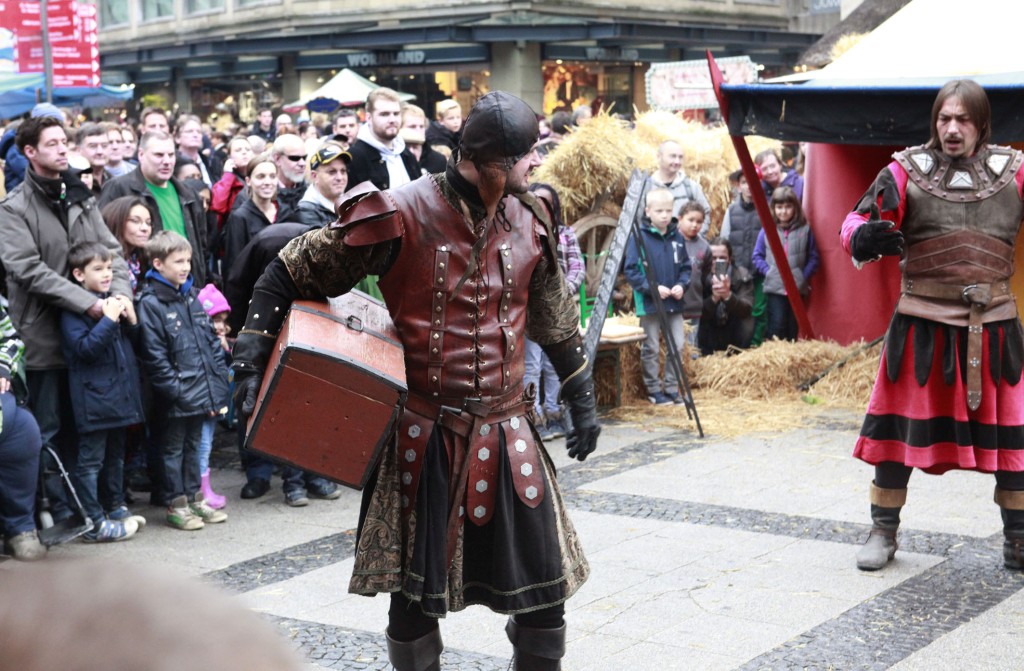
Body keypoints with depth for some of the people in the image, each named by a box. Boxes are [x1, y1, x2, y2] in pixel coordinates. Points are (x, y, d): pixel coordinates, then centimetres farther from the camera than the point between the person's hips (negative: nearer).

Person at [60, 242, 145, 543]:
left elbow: (134, 342, 19)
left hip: (120, 392, 8)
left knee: (116, 454, 18)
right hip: (93, 396, -8)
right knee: (90, 460, -3)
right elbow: (83, 348, -20)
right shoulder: (73, 309, -11)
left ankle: (115, 507, 30)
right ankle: (93, 523, -1)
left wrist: (131, 320, -1)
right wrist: (108, 320, -25)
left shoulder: (114, 300, 11)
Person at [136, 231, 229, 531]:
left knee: (193, 445, 17)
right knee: (173, 449, 6)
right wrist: (177, 390, -18)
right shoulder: (150, 304, -12)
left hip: (202, 391, 7)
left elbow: (212, 341, 13)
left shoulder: (192, 297, 10)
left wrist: (219, 382, 6)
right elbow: (154, 356, -16)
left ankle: (195, 499, 27)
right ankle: (176, 504, 15)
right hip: (175, 399, -7)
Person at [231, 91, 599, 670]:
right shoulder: (401, 216, -14)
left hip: (506, 431, 4)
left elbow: (555, 321, 17)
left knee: (544, 581, 8)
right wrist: (255, 353, -11)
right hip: (424, 432, -4)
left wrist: (582, 399, 20)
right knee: (416, 591, 9)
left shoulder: (529, 222, 1)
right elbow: (293, 272, -5)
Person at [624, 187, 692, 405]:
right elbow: (630, 270, -11)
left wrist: (681, 285, -6)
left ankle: (672, 388, 20)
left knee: (677, 346, 8)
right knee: (651, 349, 5)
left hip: (674, 303, 5)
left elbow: (685, 267, 12)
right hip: (649, 303, -5)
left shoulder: (677, 237, 4)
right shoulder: (639, 238, -10)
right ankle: (654, 390, 15)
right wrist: (653, 288, -18)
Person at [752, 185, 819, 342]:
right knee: (777, 326, -11)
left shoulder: (805, 230, 1)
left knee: (793, 329, 7)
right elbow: (757, 256, 8)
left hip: (797, 288, 1)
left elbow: (814, 258, 4)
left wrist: (804, 276, -8)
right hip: (774, 288, -1)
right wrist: (768, 271, -6)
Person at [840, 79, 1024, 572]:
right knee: (901, 428, 5)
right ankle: (883, 532, 20)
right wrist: (866, 237, -29)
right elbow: (855, 228, -6)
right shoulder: (907, 172, -2)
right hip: (922, 325, -1)